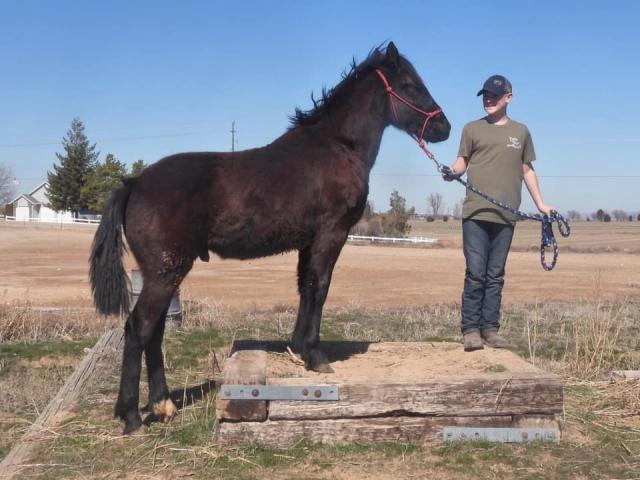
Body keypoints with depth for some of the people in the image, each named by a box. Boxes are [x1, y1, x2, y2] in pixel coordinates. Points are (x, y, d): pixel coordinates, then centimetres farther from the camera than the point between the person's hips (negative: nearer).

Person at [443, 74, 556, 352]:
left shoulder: (521, 132, 14)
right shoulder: (472, 129, 9)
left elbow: (527, 170, 18)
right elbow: (463, 160, 6)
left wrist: (540, 204, 13)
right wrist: (453, 171, -18)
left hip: (506, 216, 2)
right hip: (475, 214, -2)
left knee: (495, 276, 5)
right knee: (475, 273, -7)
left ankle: (490, 329, 9)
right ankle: (471, 329, -2)